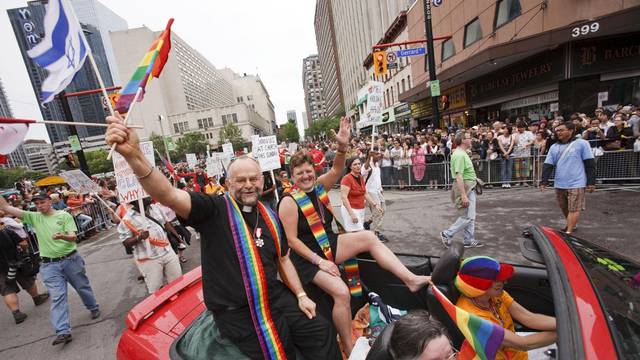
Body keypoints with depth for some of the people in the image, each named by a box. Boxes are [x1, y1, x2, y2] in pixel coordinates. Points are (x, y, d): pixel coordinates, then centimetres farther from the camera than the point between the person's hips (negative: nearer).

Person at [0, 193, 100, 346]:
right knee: (57, 297, -2)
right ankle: (63, 331, -2)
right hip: (49, 265, 2)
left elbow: (73, 237, -14)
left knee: (83, 287, 14)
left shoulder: (65, 216, -5)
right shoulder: (34, 217, 3)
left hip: (71, 259, -2)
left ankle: (94, 308, 36)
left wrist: (62, 236, -34)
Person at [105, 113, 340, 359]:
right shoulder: (214, 209, -14)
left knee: (322, 334, 11)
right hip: (238, 313, -5)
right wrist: (134, 155, -46)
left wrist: (301, 295, 7)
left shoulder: (269, 217, 3)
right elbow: (168, 196, -31)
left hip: (276, 299, 5)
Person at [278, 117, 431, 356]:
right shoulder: (289, 202, -17)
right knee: (341, 292, -22)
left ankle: (411, 279, -9)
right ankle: (349, 348, 1)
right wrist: (318, 261, -21)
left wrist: (342, 147, -34)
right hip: (308, 256, -6)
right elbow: (292, 240, -17)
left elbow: (336, 170, -15)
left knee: (369, 237, -11)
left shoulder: (318, 186, -1)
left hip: (329, 243, 6)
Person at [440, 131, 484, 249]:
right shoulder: (459, 155, -20)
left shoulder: (463, 153, 13)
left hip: (470, 188, 10)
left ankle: (469, 240, 24)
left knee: (471, 217, 15)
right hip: (465, 188, -10)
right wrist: (463, 195, -28)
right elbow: (459, 176, -26)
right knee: (467, 217, -5)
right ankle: (447, 234, 7)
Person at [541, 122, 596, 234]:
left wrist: (591, 182, -6)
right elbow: (548, 165, 5)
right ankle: (572, 225, 36)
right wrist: (544, 181, -5)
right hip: (559, 184, 5)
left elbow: (590, 163, -3)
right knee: (564, 208, 16)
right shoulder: (554, 147, 8)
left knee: (573, 209, -3)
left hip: (576, 183, -5)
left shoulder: (581, 143, -3)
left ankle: (569, 232, 2)